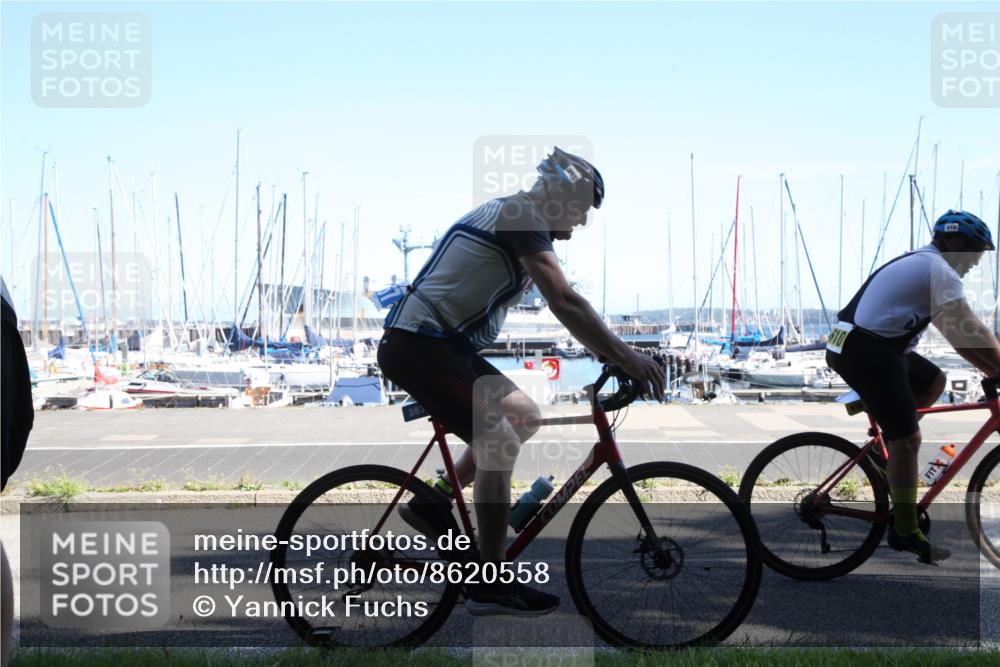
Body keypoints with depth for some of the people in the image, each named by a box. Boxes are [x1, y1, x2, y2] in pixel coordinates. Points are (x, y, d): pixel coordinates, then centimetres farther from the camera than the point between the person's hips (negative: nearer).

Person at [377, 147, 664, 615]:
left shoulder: (511, 217, 18)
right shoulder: (521, 216, -14)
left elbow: (561, 303, 25)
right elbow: (564, 303, -25)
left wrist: (612, 350, 23)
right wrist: (623, 356, -22)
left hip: (444, 346, 11)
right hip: (417, 345, -11)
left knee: (525, 416, 14)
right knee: (500, 445, -16)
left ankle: (432, 504, 17)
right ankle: (491, 586, -7)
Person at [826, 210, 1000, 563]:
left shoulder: (920, 265, 21)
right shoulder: (939, 271, -10)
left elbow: (956, 333, 23)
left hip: (859, 345, 10)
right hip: (867, 352, -10)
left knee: (933, 381, 25)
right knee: (908, 439, -5)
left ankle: (884, 446, 21)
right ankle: (905, 532, 2)